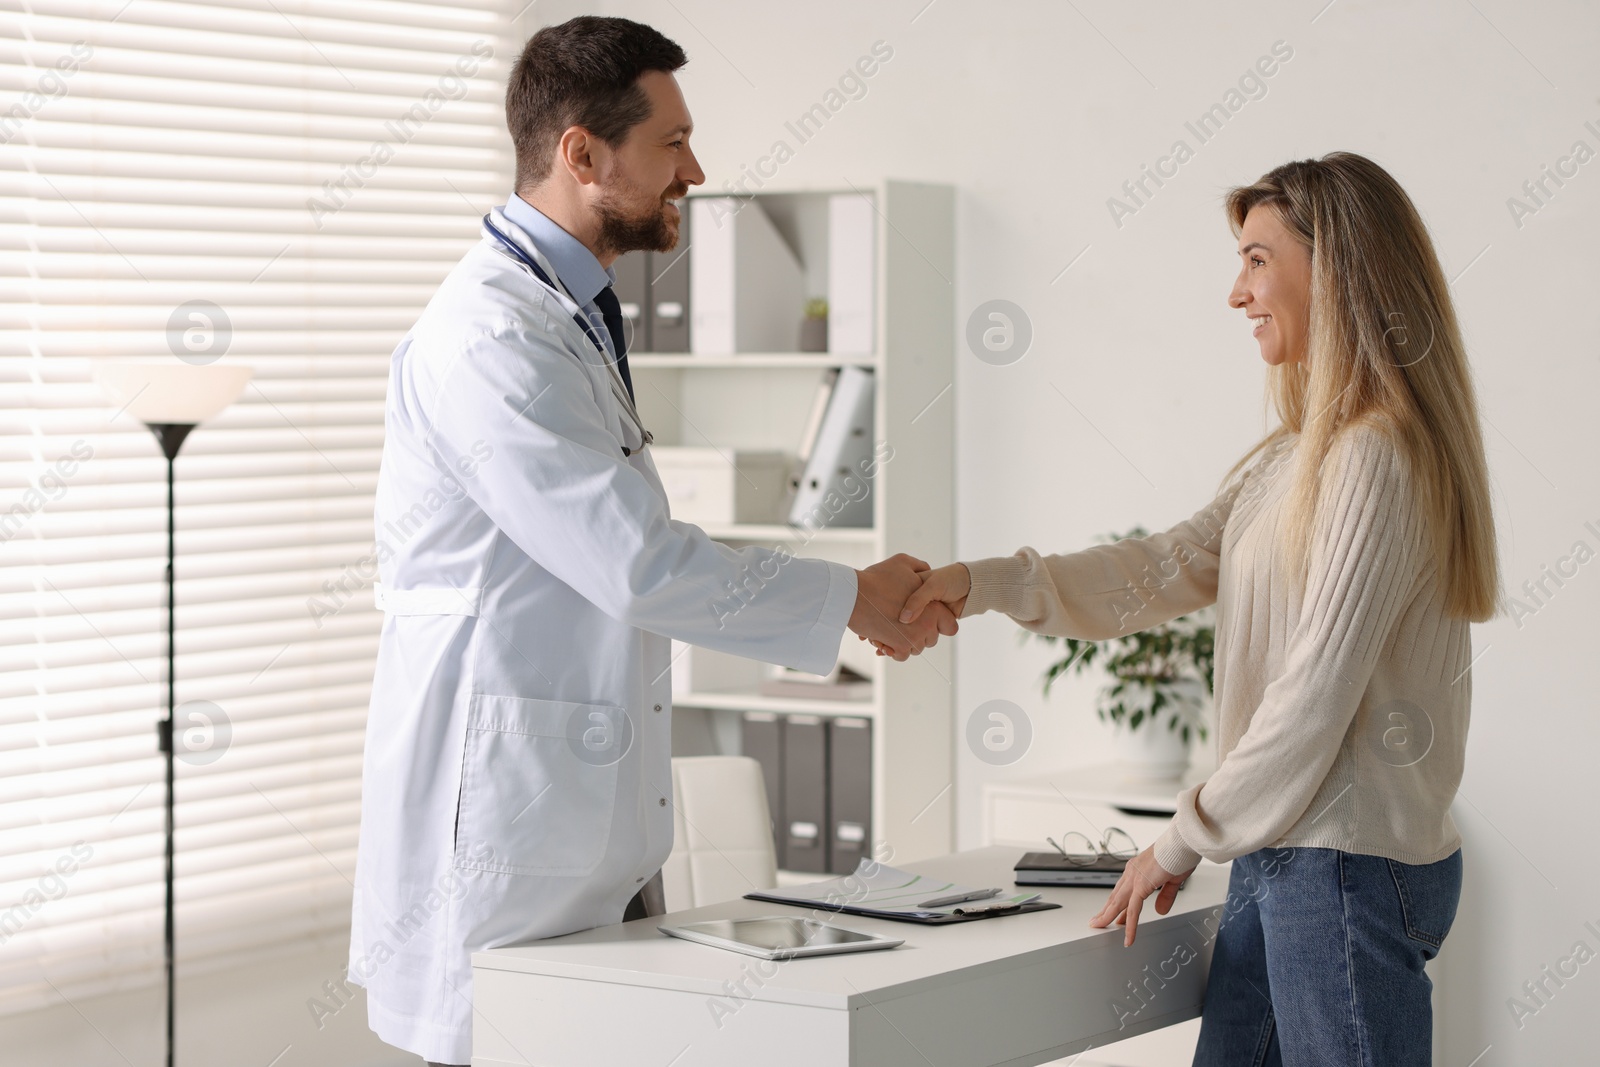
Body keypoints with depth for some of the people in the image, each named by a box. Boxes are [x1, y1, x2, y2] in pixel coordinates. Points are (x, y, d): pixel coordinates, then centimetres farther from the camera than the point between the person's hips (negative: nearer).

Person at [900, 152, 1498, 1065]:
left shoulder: (1378, 460, -16)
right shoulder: (1293, 458, 16)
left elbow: (1317, 695, -17)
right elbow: (1169, 569, 11)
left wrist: (1187, 841, -9)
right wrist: (984, 585, 0)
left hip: (1353, 866, -9)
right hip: (1282, 855, 10)